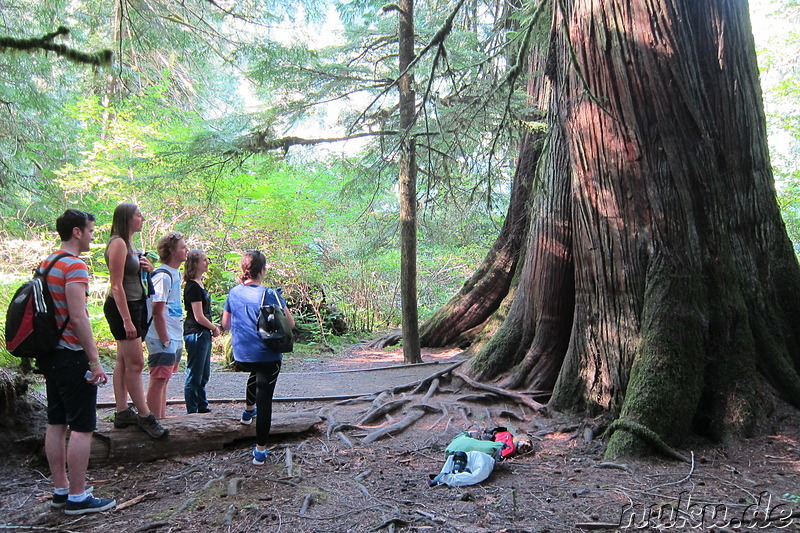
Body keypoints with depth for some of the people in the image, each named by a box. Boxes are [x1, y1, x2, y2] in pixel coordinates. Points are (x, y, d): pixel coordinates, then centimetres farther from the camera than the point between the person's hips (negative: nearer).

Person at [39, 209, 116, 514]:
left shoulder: (45, 264, 12)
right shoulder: (75, 266, -16)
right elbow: (78, 317, -22)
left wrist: (46, 354, 23)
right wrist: (95, 362, -20)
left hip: (50, 354, 10)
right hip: (71, 356, -10)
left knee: (56, 425, 14)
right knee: (82, 428, -2)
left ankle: (61, 491, 23)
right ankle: (77, 497, 4)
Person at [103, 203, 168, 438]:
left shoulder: (129, 245, 15)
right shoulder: (118, 243, -14)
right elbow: (117, 285, -19)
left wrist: (147, 268, 4)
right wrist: (127, 320, -22)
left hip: (134, 305, 10)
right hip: (122, 307, -10)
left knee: (124, 361, 11)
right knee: (135, 362, -7)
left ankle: (122, 413, 18)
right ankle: (144, 416, -1)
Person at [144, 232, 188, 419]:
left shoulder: (176, 273, 14)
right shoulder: (162, 276, -16)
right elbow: (157, 312, -19)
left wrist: (177, 339, 16)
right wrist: (165, 341, -18)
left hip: (174, 339, 10)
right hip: (163, 341, -10)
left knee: (163, 380, 16)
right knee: (158, 381, -2)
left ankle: (163, 419, 25)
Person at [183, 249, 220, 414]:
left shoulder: (199, 284, 13)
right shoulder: (193, 287, -17)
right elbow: (199, 317, -19)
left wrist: (211, 329, 11)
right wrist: (214, 328, -5)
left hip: (204, 334, 10)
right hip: (196, 334, -10)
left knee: (203, 375, 18)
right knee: (194, 376, 0)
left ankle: (203, 408, 29)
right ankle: (192, 412, 10)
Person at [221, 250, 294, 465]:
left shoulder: (234, 293, 2)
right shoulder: (269, 294, -13)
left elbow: (225, 324, 13)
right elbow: (290, 323, -11)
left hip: (241, 356, 5)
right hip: (267, 356, -5)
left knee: (255, 374, 38)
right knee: (264, 400, 3)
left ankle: (248, 410, 52)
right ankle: (260, 450, 7)